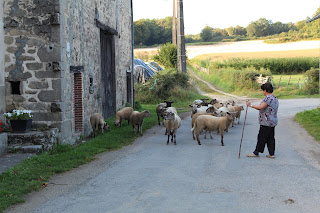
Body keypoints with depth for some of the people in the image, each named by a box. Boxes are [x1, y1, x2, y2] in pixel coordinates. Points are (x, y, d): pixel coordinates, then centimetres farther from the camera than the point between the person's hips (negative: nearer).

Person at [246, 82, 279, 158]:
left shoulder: (268, 98, -17)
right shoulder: (275, 98, 16)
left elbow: (261, 107, -23)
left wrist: (250, 105, -17)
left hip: (266, 123, -10)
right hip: (273, 122, 10)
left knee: (261, 137, -2)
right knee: (270, 138, 11)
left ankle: (256, 152, 5)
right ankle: (271, 153, 13)